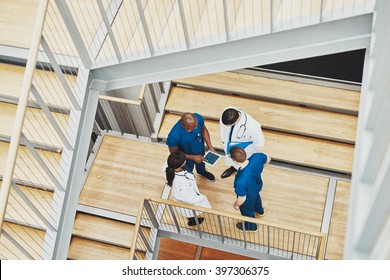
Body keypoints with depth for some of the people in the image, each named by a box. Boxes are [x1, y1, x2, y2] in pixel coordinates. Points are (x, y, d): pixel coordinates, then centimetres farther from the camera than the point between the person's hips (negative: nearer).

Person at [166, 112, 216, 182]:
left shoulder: (198, 118, -33)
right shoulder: (174, 136, -44)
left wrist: (210, 146, -16)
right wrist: (193, 157, -26)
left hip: (200, 150, 4)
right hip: (186, 157, -4)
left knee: (201, 162, 37)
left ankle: (202, 172, 72)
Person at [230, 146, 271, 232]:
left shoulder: (241, 181, -49)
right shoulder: (257, 157, -35)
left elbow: (242, 198, -29)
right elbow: (268, 159, -10)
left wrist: (236, 205, -6)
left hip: (248, 198, -5)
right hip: (258, 185, 5)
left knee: (247, 211, 29)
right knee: (256, 196, 40)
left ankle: (250, 226, 62)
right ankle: (260, 210, 74)